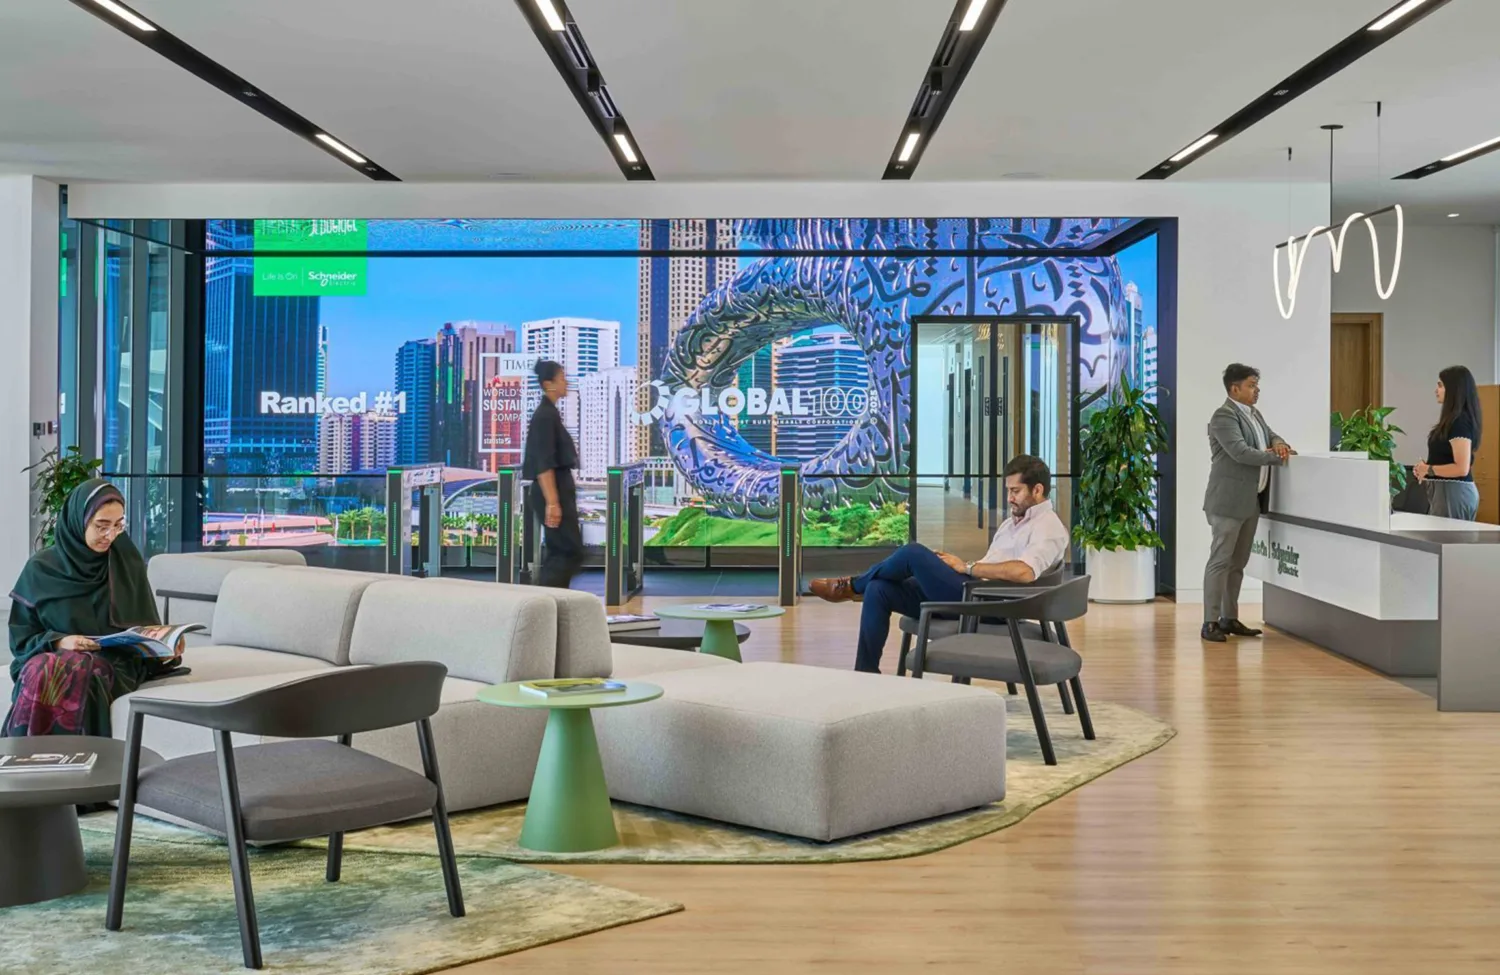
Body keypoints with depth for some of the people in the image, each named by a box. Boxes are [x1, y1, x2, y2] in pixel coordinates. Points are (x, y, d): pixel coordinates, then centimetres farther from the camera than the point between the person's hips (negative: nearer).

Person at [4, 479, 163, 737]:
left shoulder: (128, 561, 8)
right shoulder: (41, 568, 4)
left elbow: (147, 626, 13)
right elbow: (21, 637, 7)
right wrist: (58, 642, -12)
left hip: (114, 663, 0)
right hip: (53, 657, 0)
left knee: (78, 677, -36)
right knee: (40, 675, -36)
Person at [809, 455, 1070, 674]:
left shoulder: (1048, 527, -7)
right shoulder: (1014, 521, 25)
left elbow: (1024, 572, -26)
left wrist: (967, 567, -14)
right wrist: (947, 566, 7)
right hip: (969, 594, 10)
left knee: (913, 553, -16)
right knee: (878, 590, -5)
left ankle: (853, 586, 12)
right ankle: (866, 673, -3)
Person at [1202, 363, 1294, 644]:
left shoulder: (1254, 414, 16)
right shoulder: (1224, 416, -13)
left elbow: (1270, 434, 23)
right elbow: (1240, 452, -22)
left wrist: (1278, 443, -1)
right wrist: (1276, 457, -15)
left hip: (1251, 501, 9)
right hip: (1229, 500, -9)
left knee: (1238, 563, 12)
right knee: (1220, 561, -7)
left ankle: (1229, 619, 18)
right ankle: (1210, 622, -6)